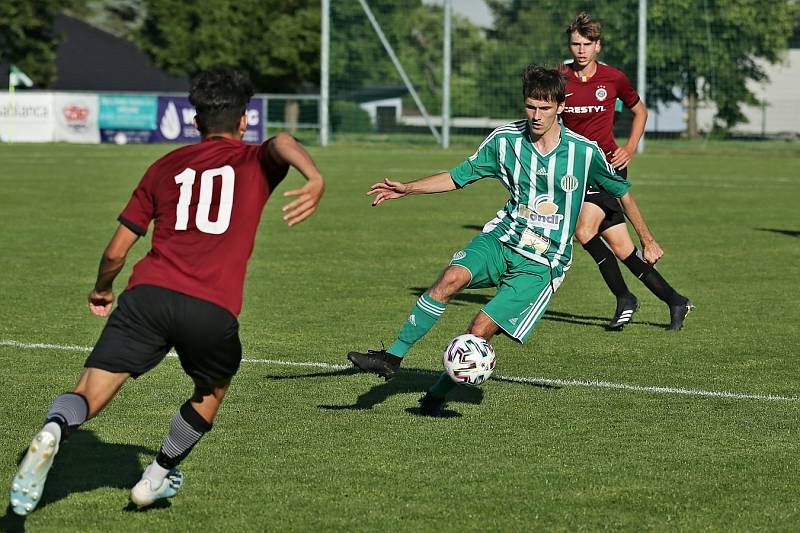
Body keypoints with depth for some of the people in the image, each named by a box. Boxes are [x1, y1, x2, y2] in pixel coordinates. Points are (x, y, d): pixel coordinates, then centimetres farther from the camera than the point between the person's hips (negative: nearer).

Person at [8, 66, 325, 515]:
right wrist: (316, 180, -27)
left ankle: (53, 432, -37)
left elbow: (116, 251, 22)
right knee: (211, 392, 30)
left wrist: (102, 291, 41)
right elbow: (283, 142, -9)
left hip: (148, 293, 1)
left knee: (90, 394, -6)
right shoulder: (256, 162, 18)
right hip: (213, 310, -1)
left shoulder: (166, 167, 24)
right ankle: (160, 476, 33)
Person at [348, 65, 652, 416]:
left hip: (543, 263, -2)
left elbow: (621, 191, 7)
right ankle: (393, 357, -24)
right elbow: (459, 176, 9)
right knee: (451, 278, -28)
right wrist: (407, 189, -3)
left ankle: (436, 396, 4)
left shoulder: (585, 152, -9)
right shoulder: (505, 139, -3)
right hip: (502, 240, 2)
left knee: (480, 331, -15)